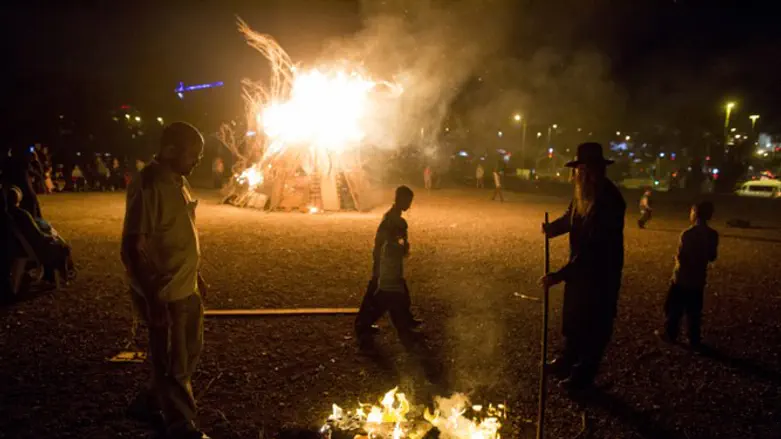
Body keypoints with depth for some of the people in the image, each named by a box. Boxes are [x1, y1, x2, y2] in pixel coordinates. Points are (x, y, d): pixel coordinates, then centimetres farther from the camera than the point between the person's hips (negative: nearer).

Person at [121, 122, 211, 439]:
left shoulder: (177, 180, 7)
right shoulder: (149, 186, -21)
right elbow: (132, 247, -24)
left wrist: (196, 275, 20)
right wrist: (151, 297, -26)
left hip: (186, 288, 9)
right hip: (164, 294, -9)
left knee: (190, 353, 22)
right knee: (173, 364, 7)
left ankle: (149, 405, 40)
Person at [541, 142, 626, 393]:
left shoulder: (609, 201, -30)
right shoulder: (583, 193, -3)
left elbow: (593, 249, -32)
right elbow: (571, 219, 15)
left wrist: (560, 275, -32)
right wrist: (551, 228, -8)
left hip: (601, 273, -9)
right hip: (580, 268, 9)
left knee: (593, 325, 10)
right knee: (573, 319, 24)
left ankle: (583, 375, 27)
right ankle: (568, 361, 45)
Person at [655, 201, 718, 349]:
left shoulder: (688, 233, -20)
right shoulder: (713, 235, -2)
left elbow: (680, 257, -19)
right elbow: (712, 257, 7)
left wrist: (677, 258, 3)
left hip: (682, 278, -5)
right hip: (699, 279, 5)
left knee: (674, 308, 11)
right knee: (694, 311, 14)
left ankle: (670, 334, 22)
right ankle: (695, 340, 19)